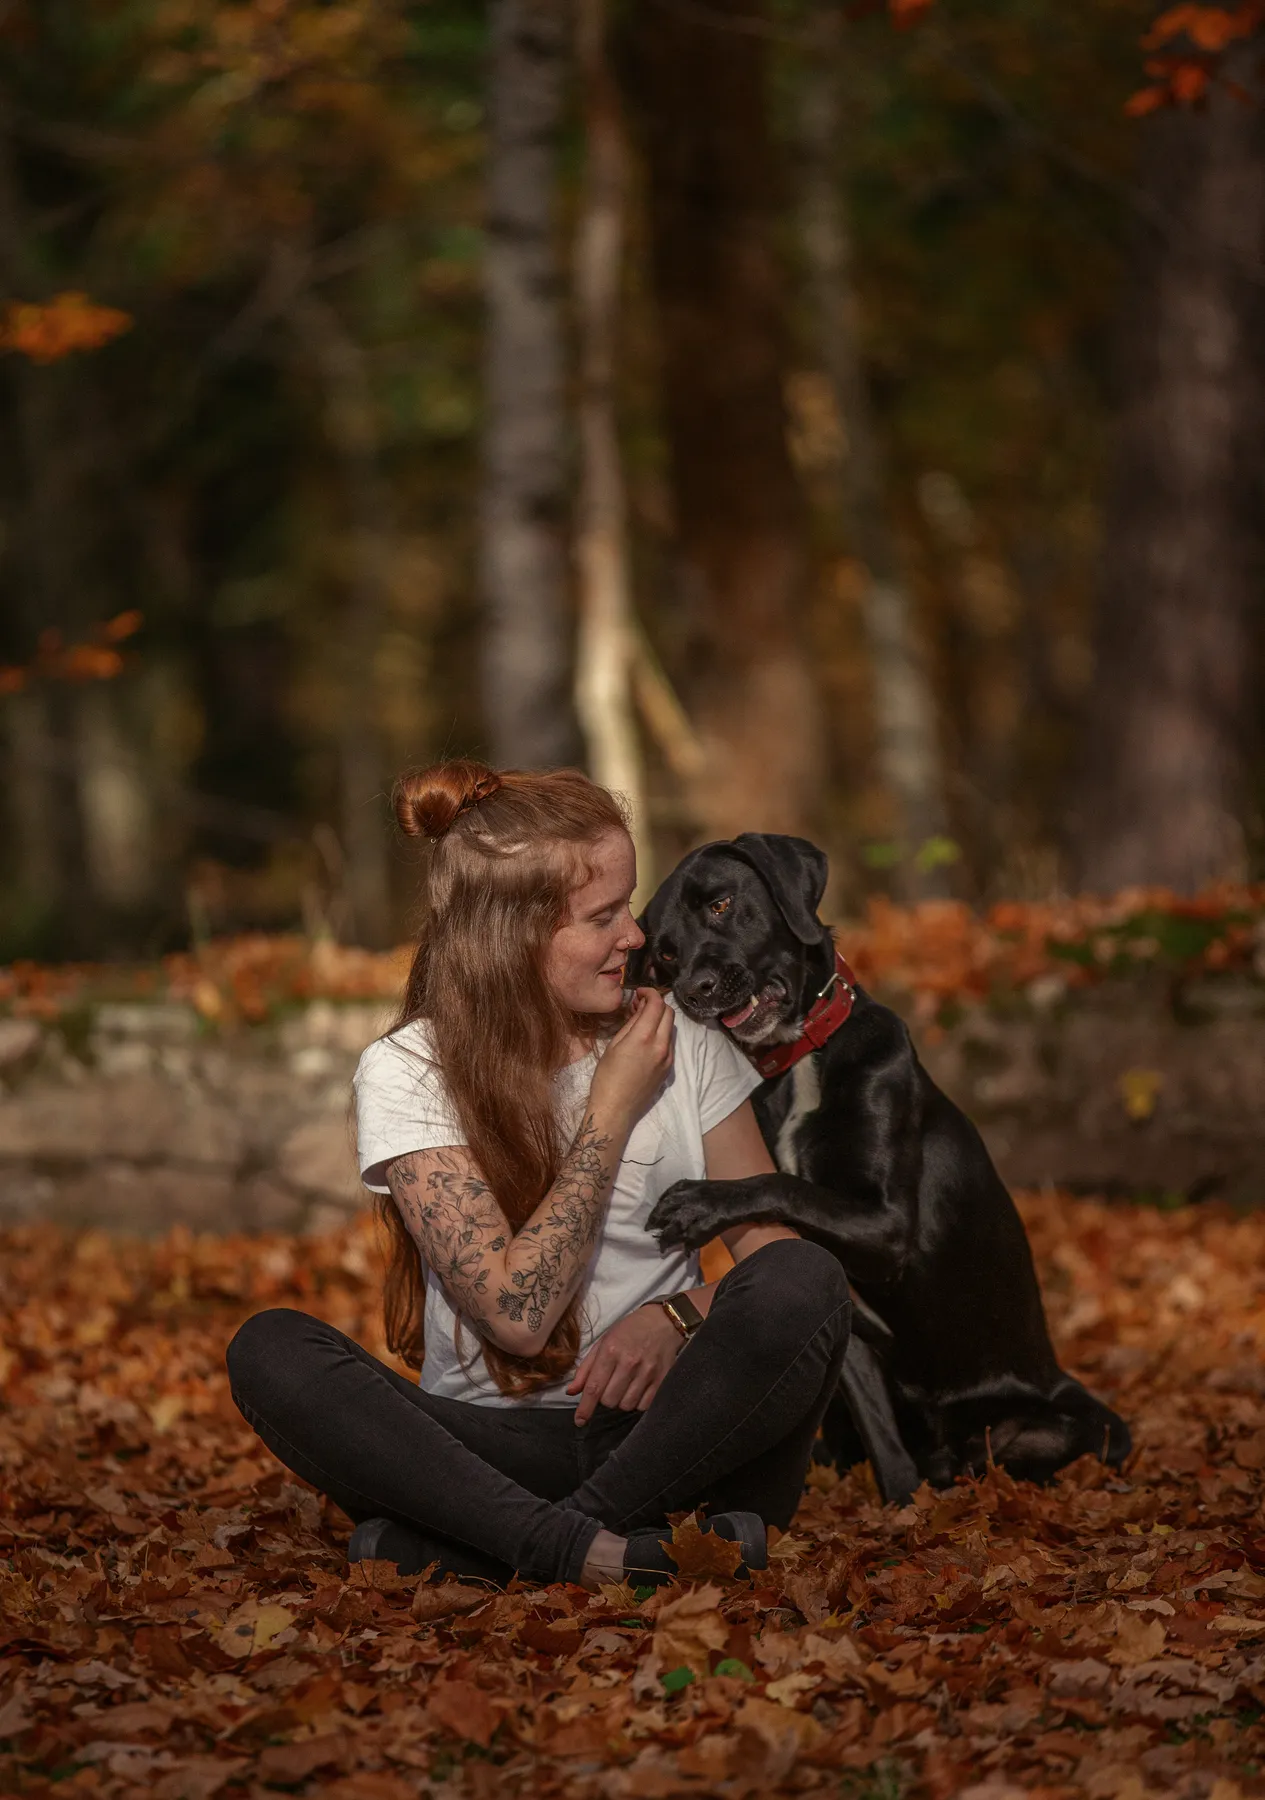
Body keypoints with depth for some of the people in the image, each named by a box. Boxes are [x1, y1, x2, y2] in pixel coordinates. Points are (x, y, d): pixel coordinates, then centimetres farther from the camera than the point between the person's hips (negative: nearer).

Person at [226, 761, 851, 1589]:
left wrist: (680, 1314, -17)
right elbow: (518, 1314, -14)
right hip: (490, 1445, -2)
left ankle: (449, 1545, -28)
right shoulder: (408, 1075, -4)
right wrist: (612, 1109, -10)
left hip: (665, 1428, 2)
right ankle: (594, 1553, -42)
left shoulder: (683, 1044, 6)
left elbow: (774, 1248, 5)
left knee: (805, 1282, -27)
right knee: (270, 1351, -26)